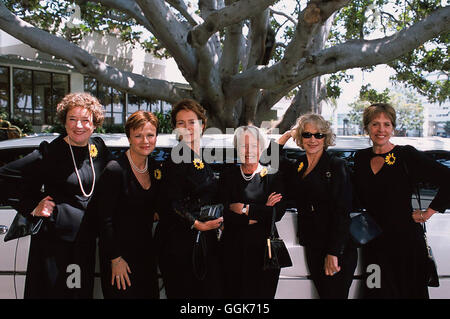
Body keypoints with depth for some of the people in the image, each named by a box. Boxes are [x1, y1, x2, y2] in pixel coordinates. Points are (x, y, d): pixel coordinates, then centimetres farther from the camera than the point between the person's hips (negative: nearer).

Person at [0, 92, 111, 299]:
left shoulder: (99, 148, 6)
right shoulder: (49, 154, -10)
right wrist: (32, 208, -11)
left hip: (86, 241, 5)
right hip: (54, 240, -5)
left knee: (83, 291, 13)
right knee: (52, 292, 3)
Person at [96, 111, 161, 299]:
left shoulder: (155, 168, 4)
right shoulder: (115, 170, -18)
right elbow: (105, 219, -17)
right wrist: (115, 259, -16)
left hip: (146, 251, 7)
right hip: (120, 253, -6)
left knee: (151, 294, 13)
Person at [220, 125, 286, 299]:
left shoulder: (272, 176, 2)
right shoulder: (229, 177, 6)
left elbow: (278, 213, -9)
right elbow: (225, 214, -6)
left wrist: (245, 209, -9)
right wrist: (260, 213, -12)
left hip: (264, 247, -1)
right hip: (234, 247, 1)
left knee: (262, 293, 1)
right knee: (234, 292, 3)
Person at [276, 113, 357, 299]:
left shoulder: (336, 166, -4)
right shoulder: (297, 167, 11)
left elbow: (342, 212, -11)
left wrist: (333, 253, -18)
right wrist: (286, 135, 11)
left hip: (338, 249, -5)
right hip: (312, 248, 5)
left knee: (334, 295, -6)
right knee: (322, 293, 8)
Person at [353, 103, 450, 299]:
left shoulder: (407, 155, -7)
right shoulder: (360, 158, 7)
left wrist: (428, 212, -8)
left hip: (405, 240, -4)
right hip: (374, 241, 4)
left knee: (409, 292, 6)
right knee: (378, 292, 9)